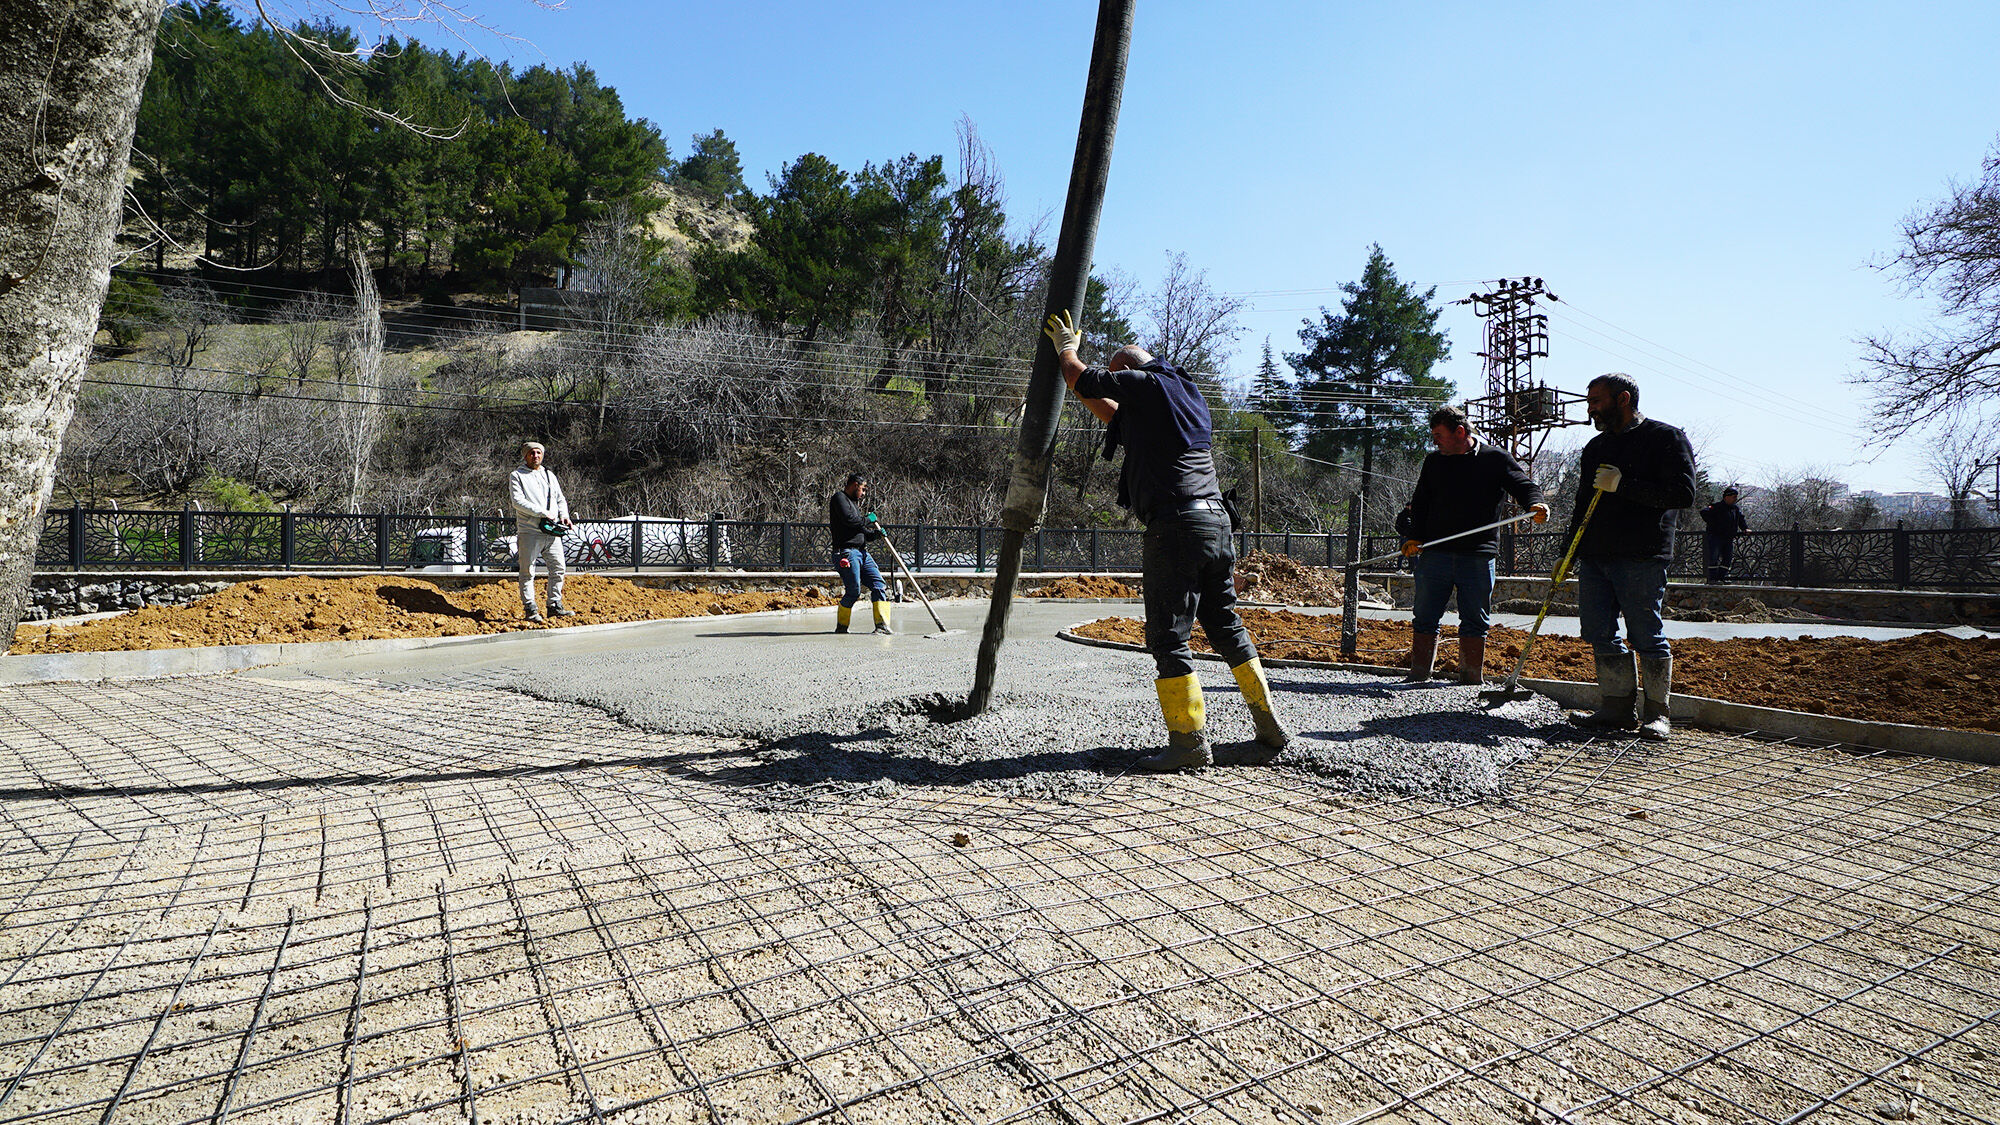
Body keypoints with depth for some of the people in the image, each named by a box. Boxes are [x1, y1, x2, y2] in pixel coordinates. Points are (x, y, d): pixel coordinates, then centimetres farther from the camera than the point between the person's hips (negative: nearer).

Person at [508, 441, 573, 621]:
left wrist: (564, 515, 2)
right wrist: (543, 513, -18)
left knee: (558, 569, 4)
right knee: (528, 572, -3)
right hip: (529, 531, -5)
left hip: (552, 532, 5)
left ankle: (555, 606, 12)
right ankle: (530, 609, 0)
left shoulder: (550, 476, 21)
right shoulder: (517, 476, 3)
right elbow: (518, 501, -11)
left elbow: (560, 500, 23)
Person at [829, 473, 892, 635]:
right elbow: (849, 519, -18)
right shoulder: (839, 498, -1)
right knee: (853, 591, -11)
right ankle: (841, 627, 7)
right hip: (846, 552, -9)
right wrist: (868, 520, -3)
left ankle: (882, 625, -6)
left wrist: (875, 534, 7)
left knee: (879, 586, -3)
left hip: (862, 553, 9)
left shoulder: (853, 503, 27)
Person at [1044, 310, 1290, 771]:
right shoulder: (1186, 391, 26)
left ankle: (1190, 741, -2)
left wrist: (1065, 347, 30)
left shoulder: (1142, 381, 1)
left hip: (1176, 524, -9)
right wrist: (1085, 390, 42)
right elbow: (1119, 418, 38)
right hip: (1216, 520, 9)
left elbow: (1082, 380, 10)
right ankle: (1270, 729, 17)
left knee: (1169, 636, -4)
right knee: (1226, 626, 14)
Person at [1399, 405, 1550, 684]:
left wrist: (1535, 505, -26)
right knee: (1425, 618, 3)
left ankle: (1471, 678, 12)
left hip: (1477, 556, -2)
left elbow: (1524, 486, -3)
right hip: (1435, 554, 3)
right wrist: (1414, 536, 2)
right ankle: (1418, 674, 11)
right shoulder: (1433, 462, 14)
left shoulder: (1496, 459, 5)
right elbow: (1420, 502, 16)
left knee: (1475, 621, 4)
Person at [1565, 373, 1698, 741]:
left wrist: (1623, 486, -16)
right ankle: (1618, 708, 12)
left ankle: (1656, 714, 6)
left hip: (1641, 558, -7)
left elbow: (1683, 494, -11)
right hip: (1593, 556, 7)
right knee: (1600, 635, 4)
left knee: (1647, 636, -4)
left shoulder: (1667, 438, 1)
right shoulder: (1595, 447, 22)